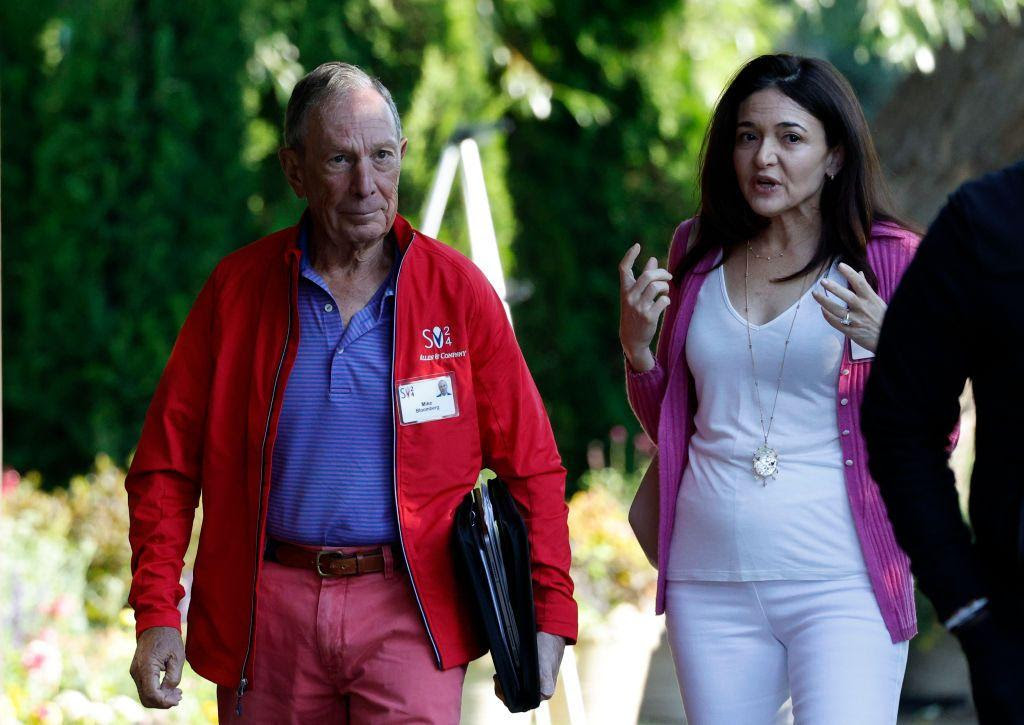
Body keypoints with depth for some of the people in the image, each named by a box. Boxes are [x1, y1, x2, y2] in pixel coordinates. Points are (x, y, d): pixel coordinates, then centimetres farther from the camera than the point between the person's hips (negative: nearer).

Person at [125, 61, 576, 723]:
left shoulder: (456, 288, 2)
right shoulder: (237, 289, 4)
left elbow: (530, 464, 5)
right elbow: (167, 464, 6)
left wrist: (551, 611, -3)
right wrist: (156, 613, -5)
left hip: (408, 608, -1)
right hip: (270, 610, 2)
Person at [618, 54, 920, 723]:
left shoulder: (889, 260, 1)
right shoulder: (699, 255, 12)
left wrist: (892, 348, -18)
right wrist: (637, 346, 3)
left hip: (842, 588, -4)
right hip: (710, 586, 4)